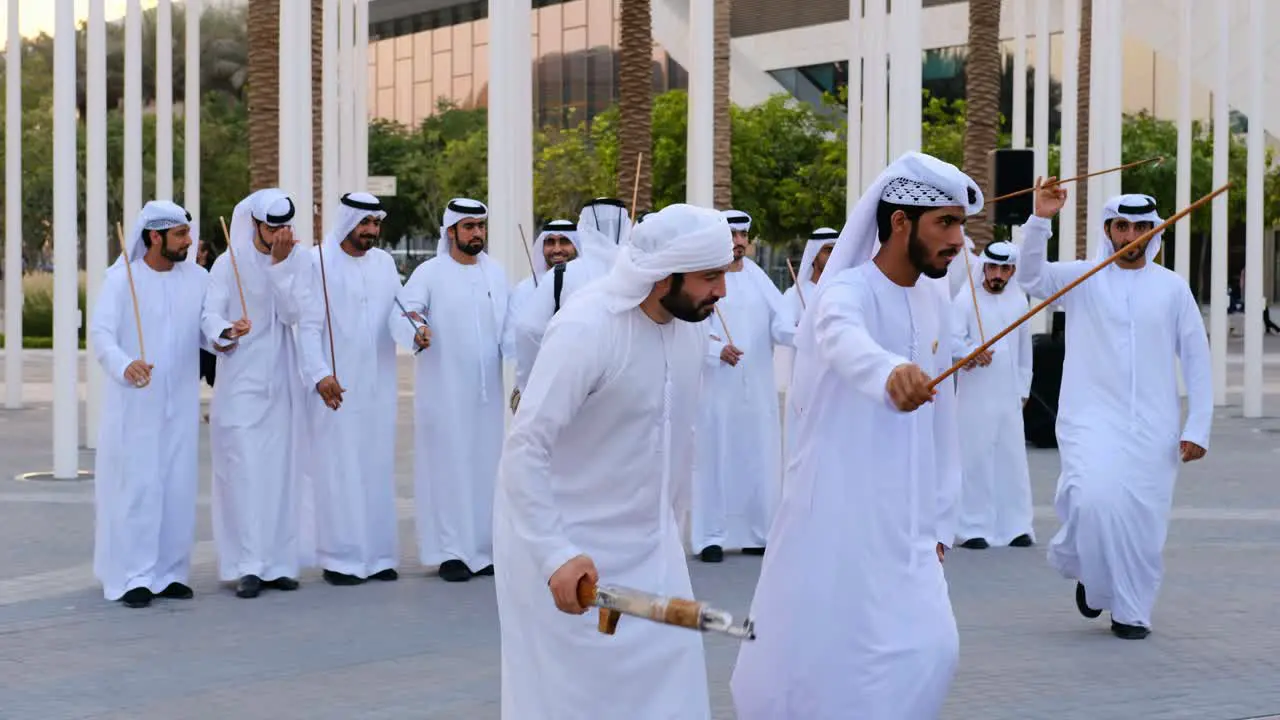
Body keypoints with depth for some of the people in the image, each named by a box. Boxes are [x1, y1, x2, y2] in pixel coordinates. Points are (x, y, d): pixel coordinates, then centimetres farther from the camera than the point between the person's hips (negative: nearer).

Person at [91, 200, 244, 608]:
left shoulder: (197, 278, 5)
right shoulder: (121, 279, -8)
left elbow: (205, 333, 7)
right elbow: (101, 333, -17)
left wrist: (227, 335, -16)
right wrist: (124, 364, -36)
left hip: (180, 403, 4)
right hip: (133, 403, -4)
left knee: (178, 487, 6)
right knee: (135, 486, -3)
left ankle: (169, 571, 15)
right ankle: (132, 577, 4)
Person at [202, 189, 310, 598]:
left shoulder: (299, 260, 4)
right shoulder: (229, 263, -3)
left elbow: (294, 314, -8)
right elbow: (211, 314, -12)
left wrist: (280, 264, -15)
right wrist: (224, 330, -34)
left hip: (283, 381, 3)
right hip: (241, 381, -3)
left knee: (281, 470, 3)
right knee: (244, 470, -8)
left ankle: (278, 563, 10)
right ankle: (248, 567, -6)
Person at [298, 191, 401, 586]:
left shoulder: (384, 261, 11)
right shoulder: (319, 261, -5)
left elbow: (399, 311, 12)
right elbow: (309, 326, -9)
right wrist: (320, 374, -19)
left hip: (378, 387, 5)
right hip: (336, 387, -5)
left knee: (377, 469, 7)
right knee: (337, 471, -2)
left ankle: (378, 554, 14)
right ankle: (339, 558, 4)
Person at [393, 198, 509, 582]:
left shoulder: (496, 272, 9)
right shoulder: (430, 272, -5)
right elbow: (400, 312, -17)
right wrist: (415, 331, -38)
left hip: (487, 388, 4)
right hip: (444, 388, -4)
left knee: (487, 464, 7)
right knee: (448, 465, -2)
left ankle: (485, 547, 16)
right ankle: (451, 552, 3)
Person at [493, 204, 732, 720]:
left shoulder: (690, 323, -3)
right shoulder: (585, 329, -24)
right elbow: (524, 450, -26)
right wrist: (555, 555, -32)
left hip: (649, 542, 7)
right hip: (569, 543, -6)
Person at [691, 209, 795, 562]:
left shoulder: (758, 277, 10)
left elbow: (780, 320, -2)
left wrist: (801, 333, -22)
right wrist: (718, 349, -28)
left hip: (757, 387, 4)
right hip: (717, 387, -4)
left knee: (760, 458, 6)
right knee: (715, 458, -4)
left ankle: (758, 533, 15)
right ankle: (711, 536, 1)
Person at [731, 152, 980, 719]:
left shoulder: (936, 299, 7)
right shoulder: (848, 290, -15)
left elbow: (940, 416, 12)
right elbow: (845, 339, -40)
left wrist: (938, 518, 10)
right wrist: (891, 372, -62)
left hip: (903, 519, 6)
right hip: (836, 508, -6)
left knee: (927, 650, 2)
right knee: (811, 653, 3)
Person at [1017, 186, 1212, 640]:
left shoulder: (1172, 287, 6)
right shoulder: (1082, 278, 3)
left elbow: (1197, 359, 7)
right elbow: (1031, 276, -14)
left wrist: (1197, 428, 1)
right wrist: (1040, 219, -26)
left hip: (1153, 426, 2)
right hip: (1092, 416, -2)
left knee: (1144, 519, 2)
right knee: (1092, 499, -21)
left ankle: (1132, 612, 21)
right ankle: (1088, 572, 9)